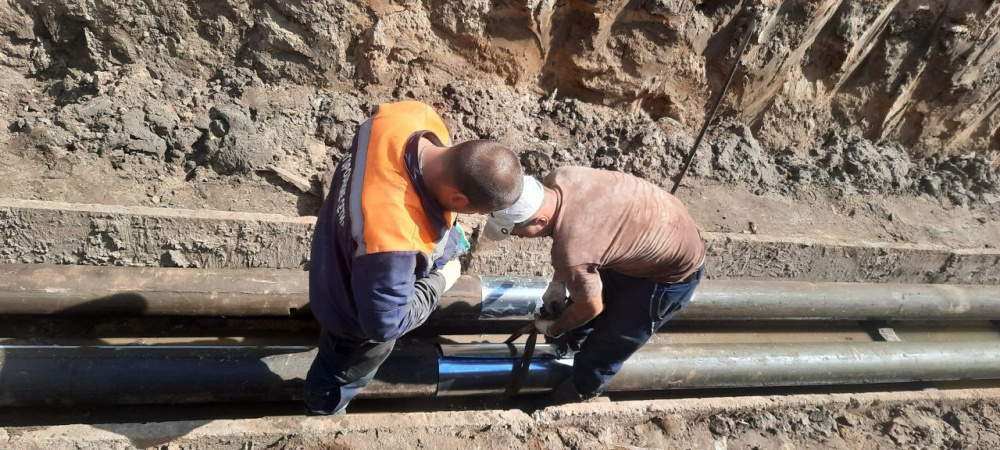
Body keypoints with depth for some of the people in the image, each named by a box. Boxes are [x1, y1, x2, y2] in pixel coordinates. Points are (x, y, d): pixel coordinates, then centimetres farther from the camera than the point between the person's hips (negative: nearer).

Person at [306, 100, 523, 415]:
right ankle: (323, 413, 62)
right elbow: (386, 323, -35)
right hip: (356, 314, -5)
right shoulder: (393, 241, -51)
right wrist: (440, 280, -19)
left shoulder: (416, 115, -30)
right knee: (345, 373, 30)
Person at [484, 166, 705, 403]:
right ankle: (574, 338, 53)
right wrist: (557, 281, 5)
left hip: (674, 270, -7)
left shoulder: (571, 252, -39)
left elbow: (591, 308, -18)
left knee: (610, 340, 10)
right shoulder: (558, 178, -18)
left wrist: (555, 328, 2)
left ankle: (585, 388, 38)